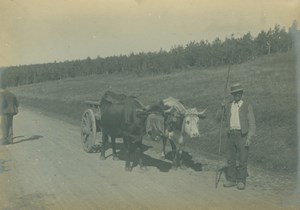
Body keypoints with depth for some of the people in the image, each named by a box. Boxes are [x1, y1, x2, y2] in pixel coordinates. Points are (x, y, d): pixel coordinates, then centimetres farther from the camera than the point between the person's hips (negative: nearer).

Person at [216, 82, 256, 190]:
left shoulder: (247, 106, 1)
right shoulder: (228, 105, 12)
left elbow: (252, 123, -2)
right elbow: (219, 117, 15)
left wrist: (250, 138, -11)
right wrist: (222, 108, -3)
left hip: (242, 136, -4)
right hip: (230, 135, 4)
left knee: (242, 160, -2)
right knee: (230, 159, 9)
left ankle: (241, 181, 9)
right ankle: (231, 180, 19)